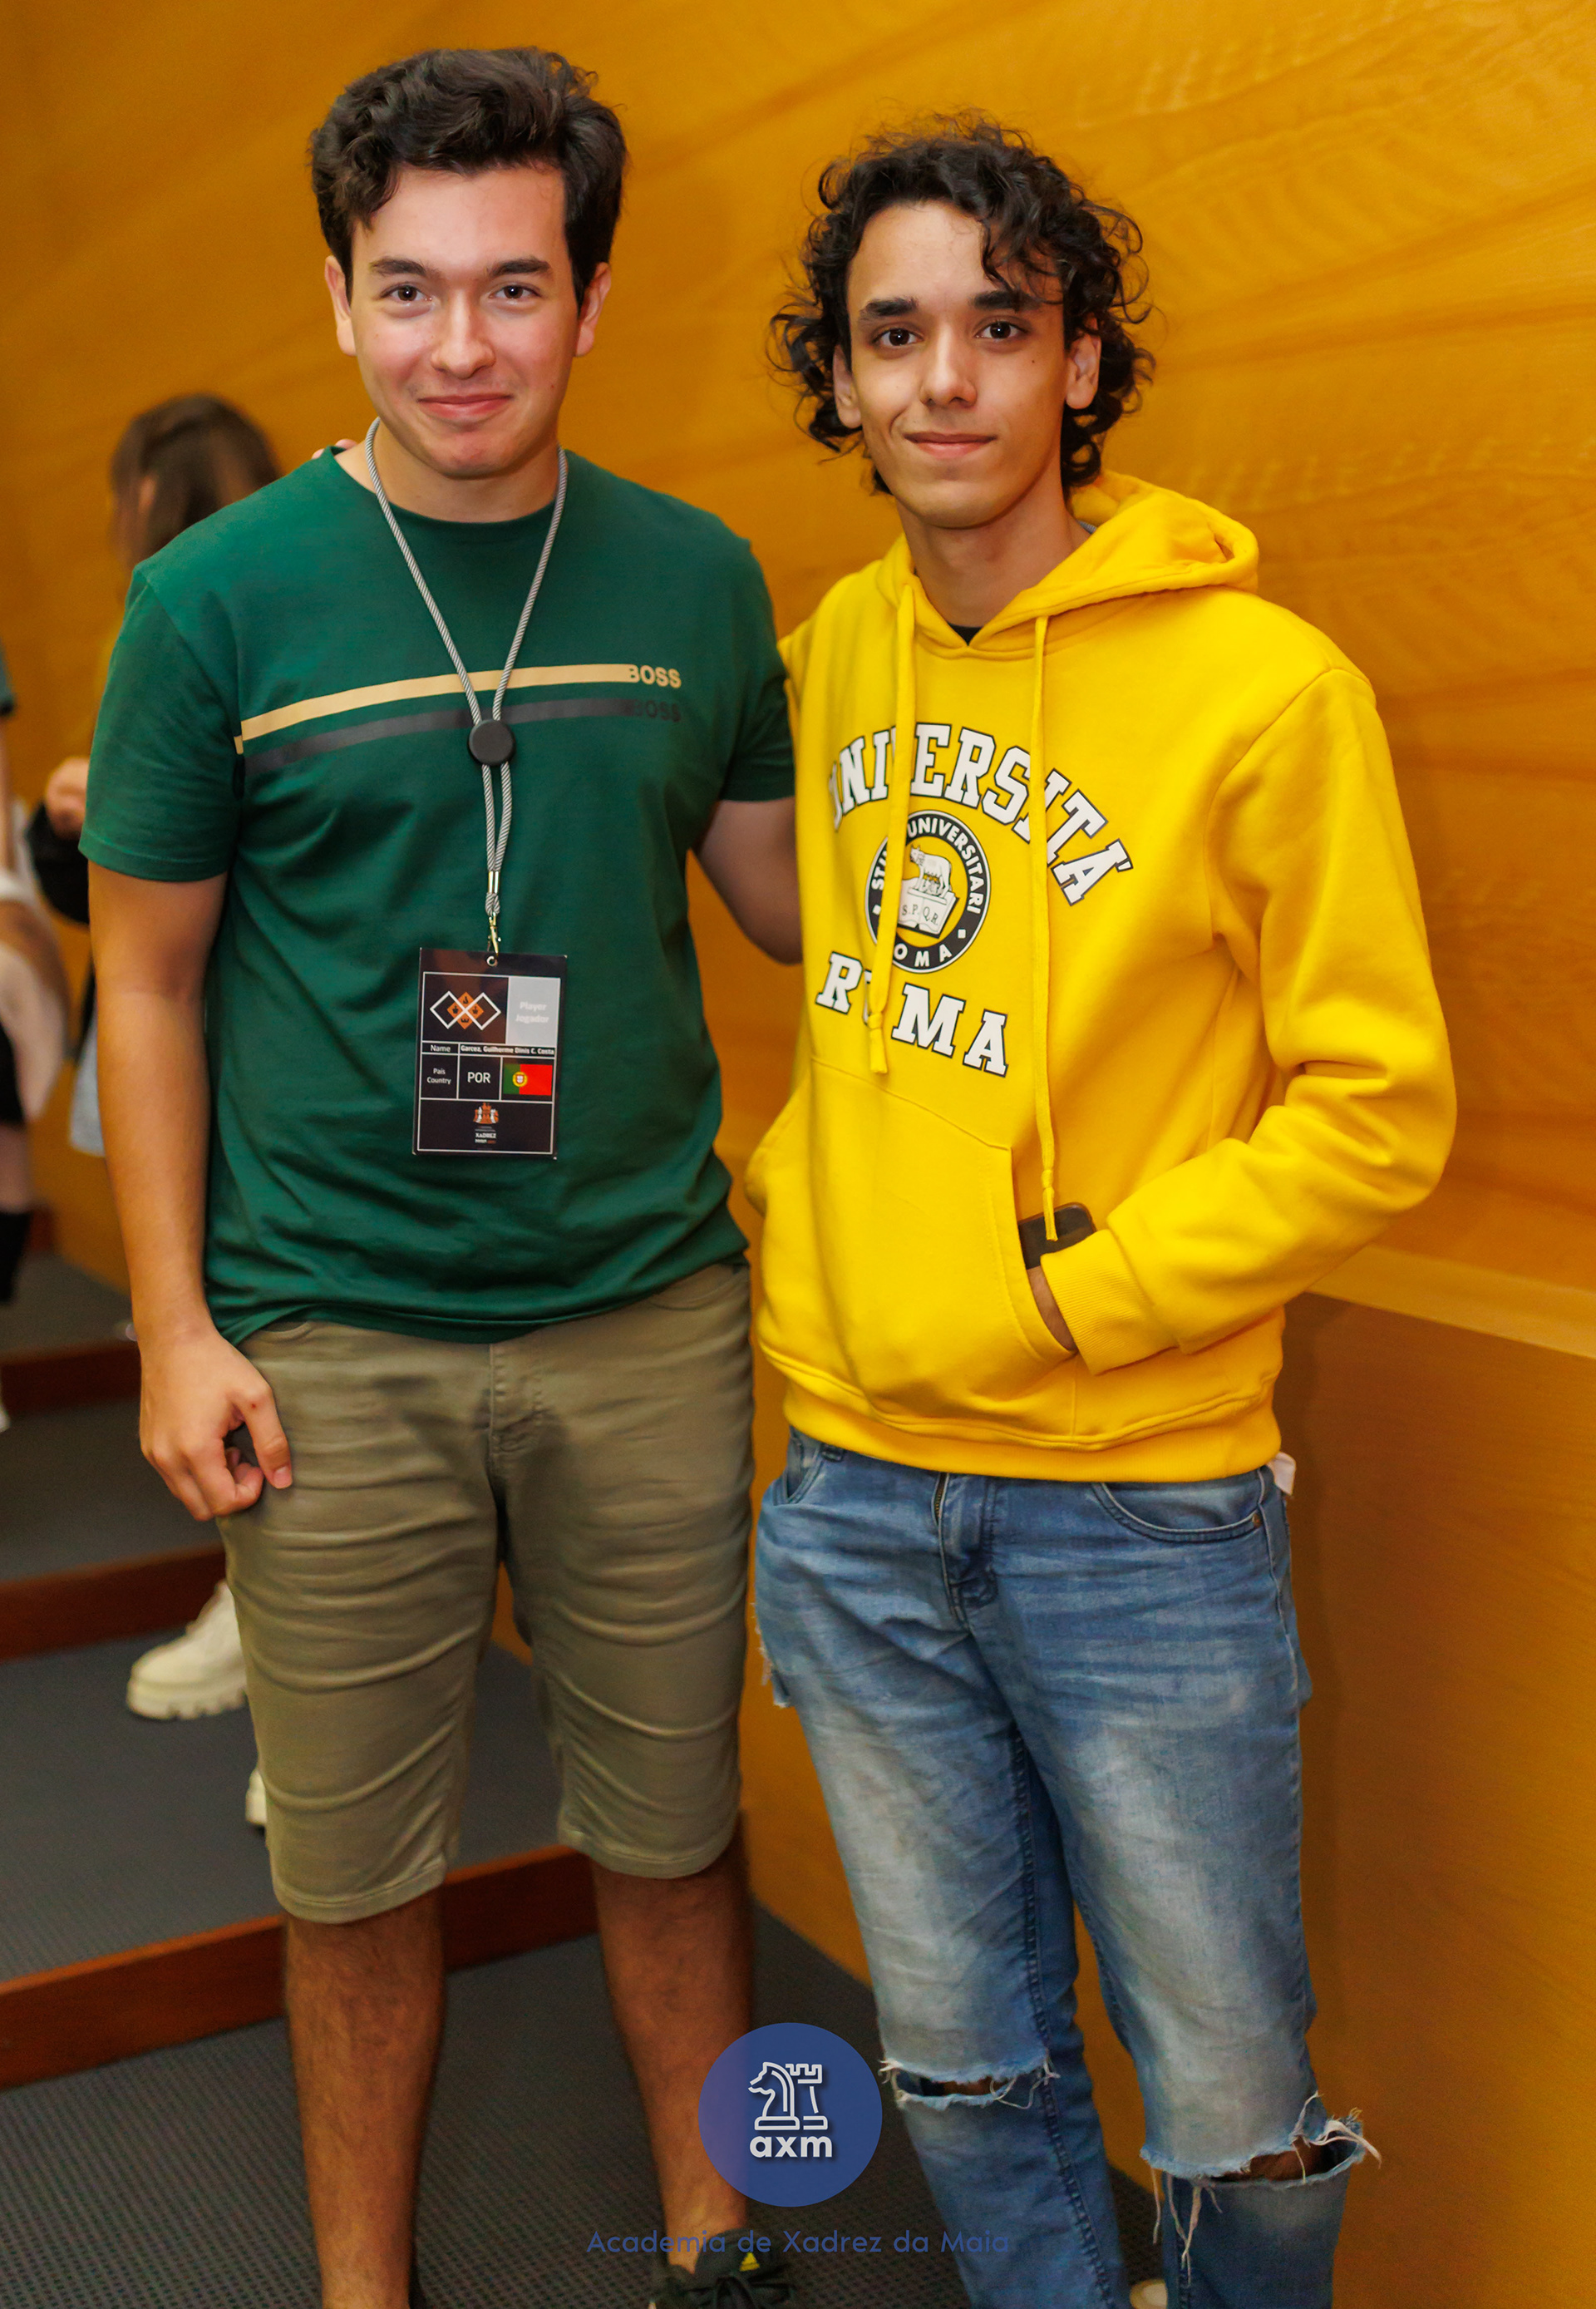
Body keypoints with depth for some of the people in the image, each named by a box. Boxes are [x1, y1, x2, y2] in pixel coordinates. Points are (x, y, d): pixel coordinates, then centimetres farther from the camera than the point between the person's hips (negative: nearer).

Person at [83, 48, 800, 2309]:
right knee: (360, 1873, 12)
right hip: (338, 1344, -2)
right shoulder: (220, 599, -4)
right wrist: (175, 1322, -4)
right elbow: (149, 974, 1)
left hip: (645, 1316, 2)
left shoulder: (699, 580, 3)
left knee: (671, 1827, 14)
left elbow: (789, 892, 13)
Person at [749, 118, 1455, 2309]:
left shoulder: (1262, 685, -12)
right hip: (851, 1489, 5)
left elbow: (1379, 1111, -11)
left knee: (1230, 2105, 10)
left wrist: (1065, 1301, -14)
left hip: (1142, 1508, -4)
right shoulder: (833, 651, 5)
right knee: (963, 2057, 19)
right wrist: (792, 1256, 7)